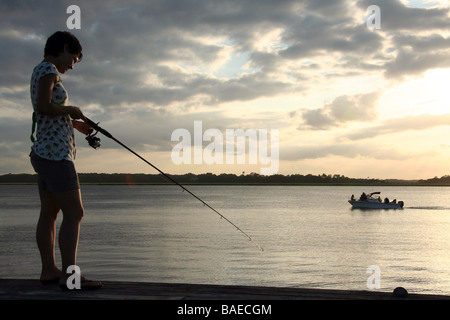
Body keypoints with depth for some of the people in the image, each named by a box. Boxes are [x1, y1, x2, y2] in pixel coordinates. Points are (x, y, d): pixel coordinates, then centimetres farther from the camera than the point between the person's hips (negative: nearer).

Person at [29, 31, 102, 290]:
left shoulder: (43, 71, 20)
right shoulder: (47, 68, -9)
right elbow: (43, 107, -22)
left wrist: (75, 123, 16)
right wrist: (71, 110, -7)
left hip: (44, 154, 10)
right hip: (56, 152, -10)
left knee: (49, 213, 9)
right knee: (74, 213, -12)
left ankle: (49, 270, 13)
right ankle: (69, 275, -13)